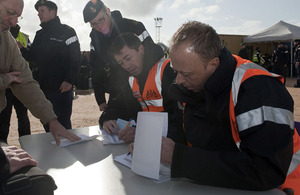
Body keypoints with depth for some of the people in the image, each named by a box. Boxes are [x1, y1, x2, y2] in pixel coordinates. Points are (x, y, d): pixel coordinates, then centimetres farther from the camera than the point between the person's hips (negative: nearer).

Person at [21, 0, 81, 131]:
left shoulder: (66, 31, -2)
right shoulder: (40, 34, 19)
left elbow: (75, 58, -10)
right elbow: (32, 56, 20)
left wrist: (69, 80, -18)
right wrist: (21, 49, 0)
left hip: (61, 88, -7)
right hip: (43, 87, 7)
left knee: (62, 124, -4)